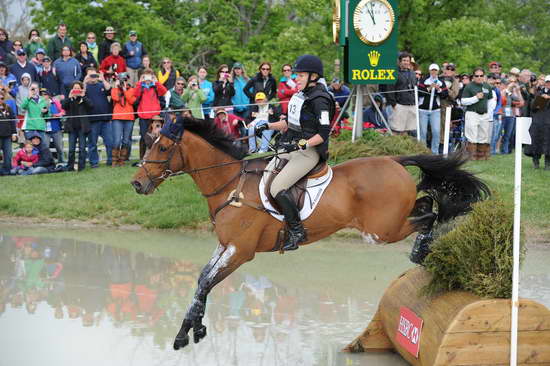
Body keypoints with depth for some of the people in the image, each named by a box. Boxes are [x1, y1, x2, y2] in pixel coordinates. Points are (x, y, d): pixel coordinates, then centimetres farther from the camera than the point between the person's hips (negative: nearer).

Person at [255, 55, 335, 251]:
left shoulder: (319, 100, -14)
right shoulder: (300, 95, 13)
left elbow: (323, 134, -17)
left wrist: (302, 144, -28)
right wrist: (268, 126, 14)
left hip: (308, 152, -10)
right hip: (290, 149, 10)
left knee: (277, 187, -23)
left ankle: (297, 231, -15)